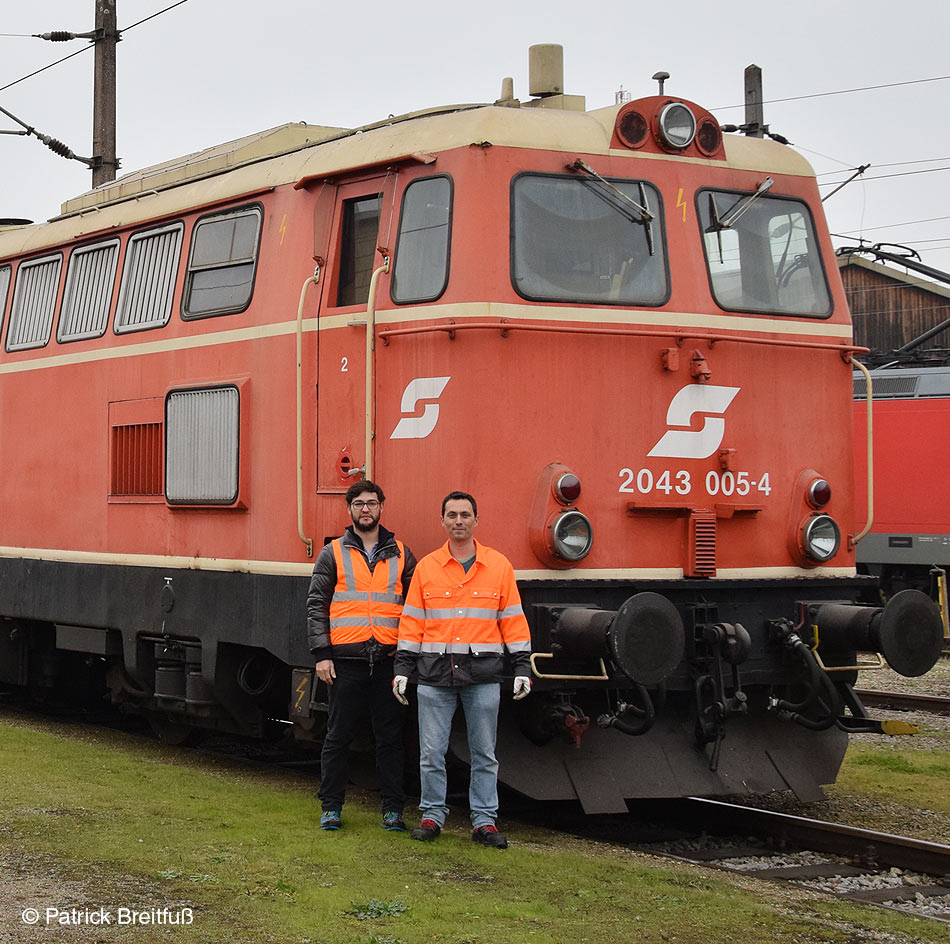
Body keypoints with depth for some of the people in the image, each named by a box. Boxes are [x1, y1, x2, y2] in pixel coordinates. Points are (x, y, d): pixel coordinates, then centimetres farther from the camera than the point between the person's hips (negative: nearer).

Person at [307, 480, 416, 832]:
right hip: (346, 660, -1)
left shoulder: (400, 554, 10)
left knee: (390, 736, 4)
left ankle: (392, 809, 11)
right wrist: (321, 654, -5)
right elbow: (316, 605, 3)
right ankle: (331, 808, 13)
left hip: (389, 659, 1)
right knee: (338, 736, 4)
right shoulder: (333, 554, 6)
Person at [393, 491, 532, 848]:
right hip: (435, 675, 0)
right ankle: (432, 816, 14)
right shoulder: (426, 567, 6)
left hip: (483, 675, 0)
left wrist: (522, 667, 1)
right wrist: (402, 668, 3)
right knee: (431, 752, 2)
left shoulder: (499, 566, 5)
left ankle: (484, 821, 12)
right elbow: (411, 621, 8)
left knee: (484, 753, 5)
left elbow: (513, 619, 7)